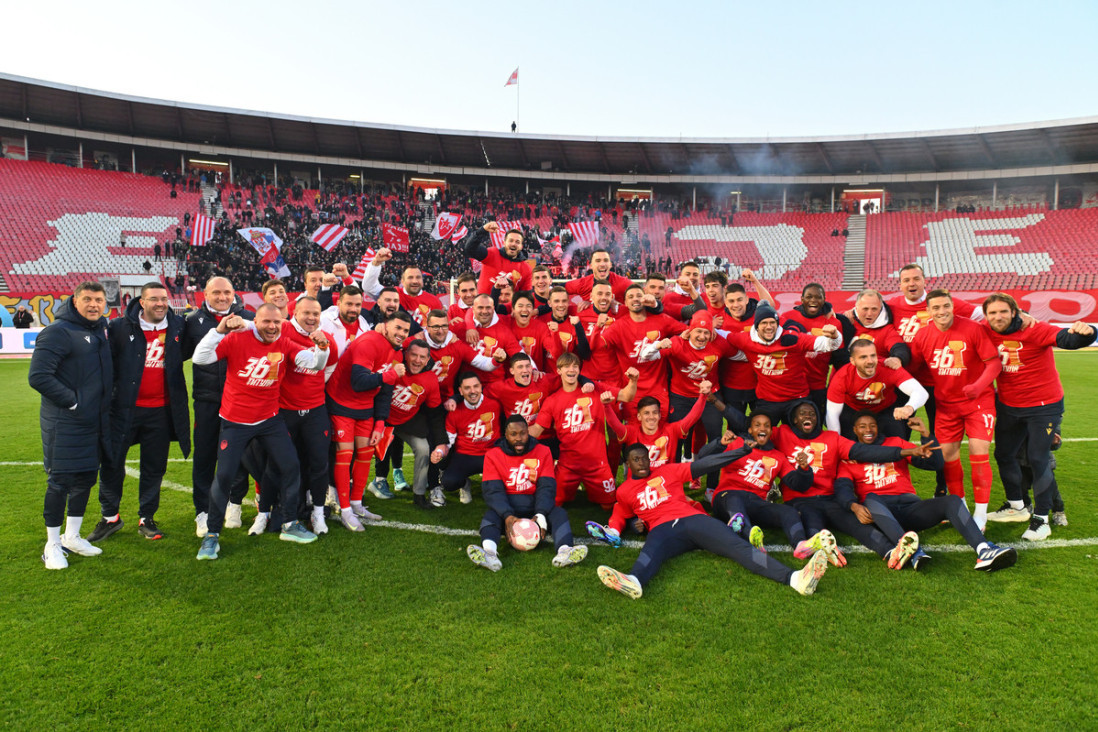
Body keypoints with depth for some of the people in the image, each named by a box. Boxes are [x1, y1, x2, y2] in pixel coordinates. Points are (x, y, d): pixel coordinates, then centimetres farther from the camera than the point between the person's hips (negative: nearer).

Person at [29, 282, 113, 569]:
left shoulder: (101, 328, 10)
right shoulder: (58, 332, -14)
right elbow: (38, 377, -20)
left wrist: (105, 401, 11)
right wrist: (72, 401, -16)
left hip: (95, 422, 8)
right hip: (64, 424, -8)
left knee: (87, 478, 15)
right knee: (60, 481, 0)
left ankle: (72, 536, 29)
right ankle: (52, 545, 14)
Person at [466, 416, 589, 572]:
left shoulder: (543, 452, 4)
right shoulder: (493, 455, 0)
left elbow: (546, 487, -5)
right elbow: (492, 490, -9)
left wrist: (540, 515, -23)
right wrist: (507, 516, -27)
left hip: (535, 508, 1)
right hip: (507, 510, -1)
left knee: (559, 513, -26)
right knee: (490, 515, -31)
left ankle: (564, 551, -52)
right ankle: (490, 553, -58)